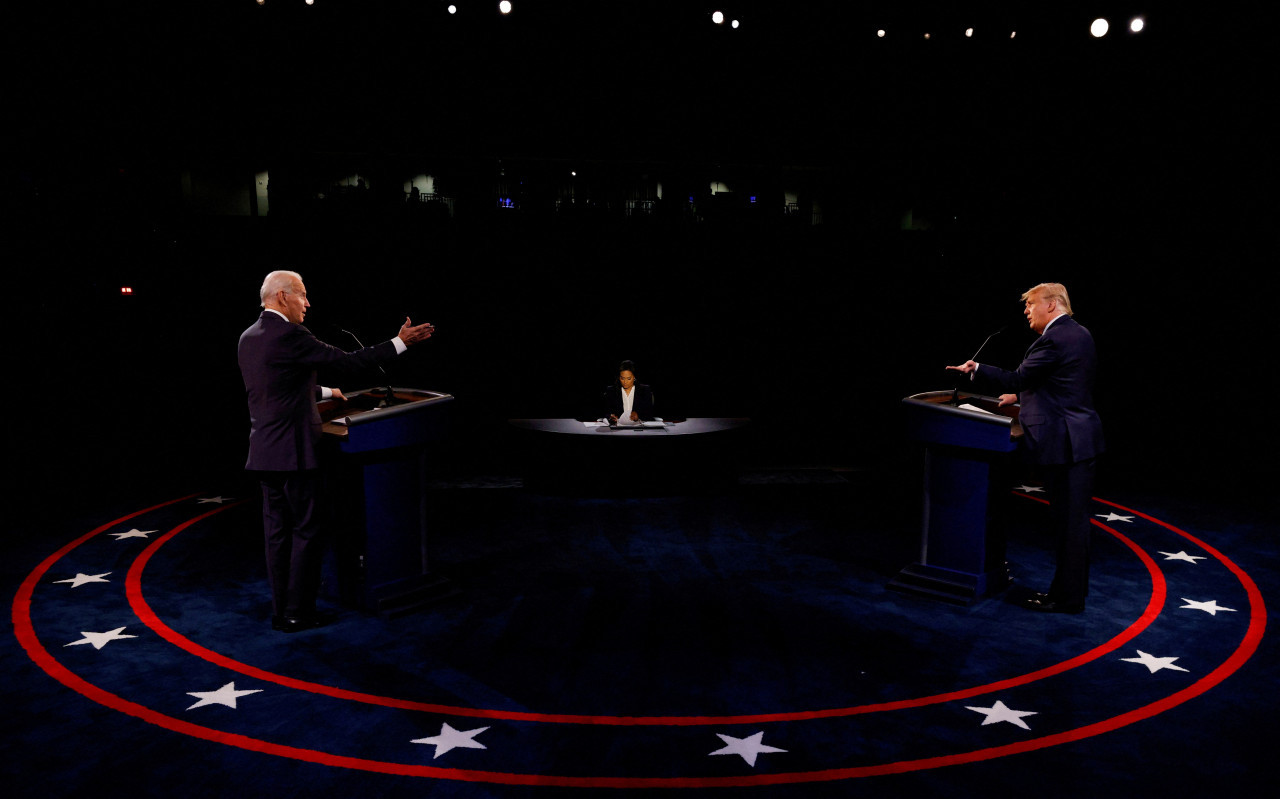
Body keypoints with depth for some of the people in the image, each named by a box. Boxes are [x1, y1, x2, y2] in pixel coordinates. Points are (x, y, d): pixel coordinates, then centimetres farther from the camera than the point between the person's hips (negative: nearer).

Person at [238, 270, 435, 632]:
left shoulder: (248, 337, 12)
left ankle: (281, 612, 18)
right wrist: (400, 342, -8)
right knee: (305, 531, 1)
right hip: (294, 452, -8)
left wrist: (324, 392, 34)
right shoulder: (290, 336, -16)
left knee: (277, 531, 12)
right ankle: (298, 613, 6)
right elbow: (347, 361, -15)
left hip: (264, 452, 8)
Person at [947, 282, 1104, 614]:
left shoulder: (1053, 339, -17)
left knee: (1069, 521, -2)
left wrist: (976, 369, -5)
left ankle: (1068, 597, 6)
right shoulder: (1080, 334, 14)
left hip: (1063, 442, -10)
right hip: (1082, 437, 10)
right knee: (1073, 519, 15)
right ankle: (1071, 588, 25)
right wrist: (1023, 395, 24)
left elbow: (1017, 379, -15)